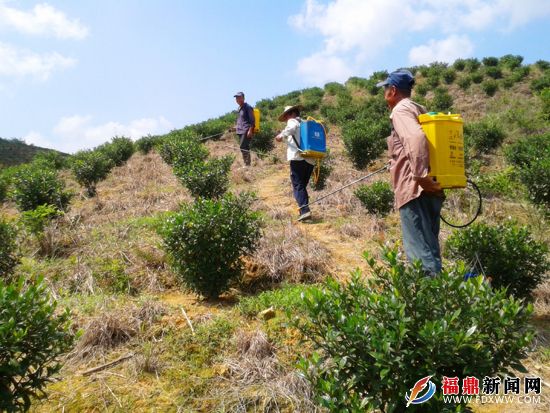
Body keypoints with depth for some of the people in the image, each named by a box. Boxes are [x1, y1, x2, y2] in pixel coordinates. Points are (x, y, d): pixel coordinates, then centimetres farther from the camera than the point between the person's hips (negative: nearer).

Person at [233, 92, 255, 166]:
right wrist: (237, 127, 18)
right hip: (241, 131, 9)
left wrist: (250, 130, -20)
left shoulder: (248, 107, -7)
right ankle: (246, 164, 15)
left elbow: (252, 120, -12)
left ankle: (247, 164, -13)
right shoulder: (239, 108, 18)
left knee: (243, 147, -15)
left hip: (246, 131, -9)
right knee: (244, 148, 9)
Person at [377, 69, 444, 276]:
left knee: (420, 250, -9)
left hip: (414, 189, -9)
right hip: (430, 189, 10)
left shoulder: (401, 110, -6)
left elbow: (416, 138, -25)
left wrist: (420, 175, -26)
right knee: (428, 246, 15)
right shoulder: (421, 110, 22)